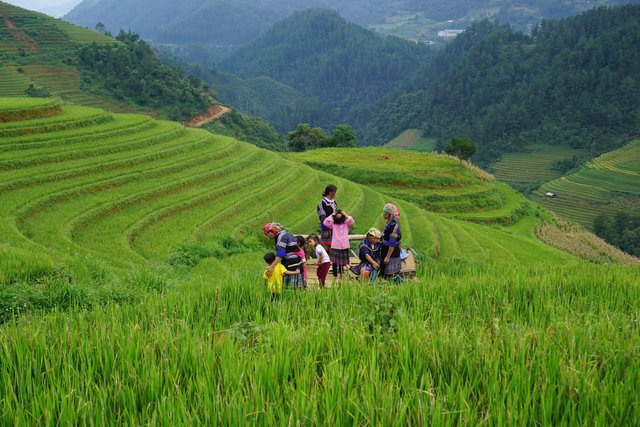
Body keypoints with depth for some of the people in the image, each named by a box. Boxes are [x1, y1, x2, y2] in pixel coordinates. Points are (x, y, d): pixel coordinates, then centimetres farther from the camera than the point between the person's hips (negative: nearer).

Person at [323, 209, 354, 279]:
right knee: (334, 262, -3)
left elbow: (352, 222, -10)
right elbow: (325, 222, -10)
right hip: (335, 246, -1)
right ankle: (335, 277, 4)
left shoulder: (346, 224, 7)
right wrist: (332, 215, -7)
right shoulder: (333, 225, 4)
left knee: (342, 263, 8)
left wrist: (346, 215, -6)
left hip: (344, 247, 1)